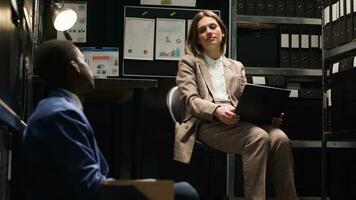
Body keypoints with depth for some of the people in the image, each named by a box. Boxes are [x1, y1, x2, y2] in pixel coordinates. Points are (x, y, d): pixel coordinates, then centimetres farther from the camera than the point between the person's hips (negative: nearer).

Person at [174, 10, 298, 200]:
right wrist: (217, 110, -23)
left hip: (236, 122, 5)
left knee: (280, 138, -28)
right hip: (207, 123, -4)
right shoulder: (188, 63, 14)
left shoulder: (236, 66, 28)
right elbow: (191, 100, -2)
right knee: (258, 136, -34)